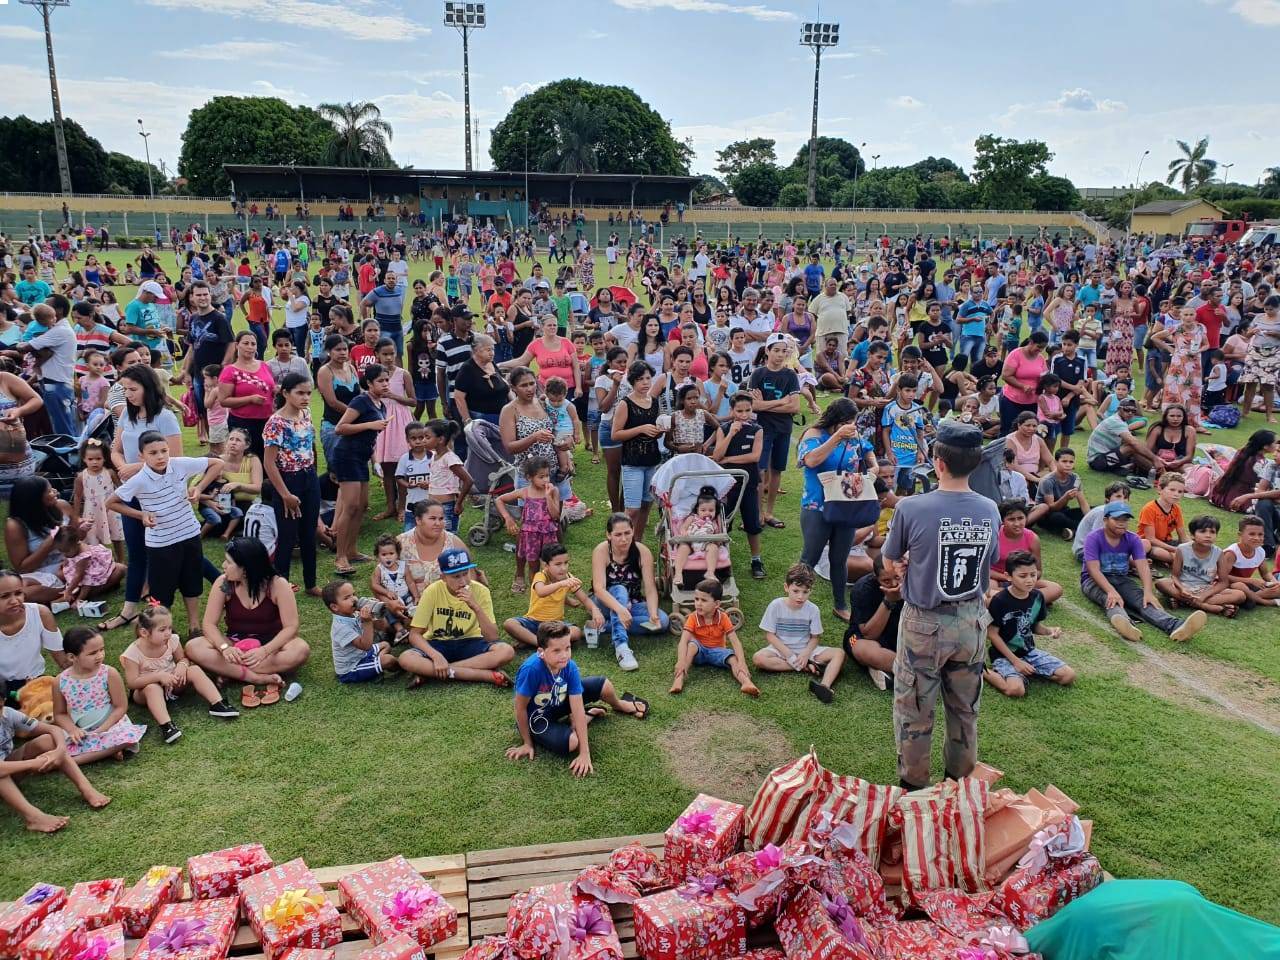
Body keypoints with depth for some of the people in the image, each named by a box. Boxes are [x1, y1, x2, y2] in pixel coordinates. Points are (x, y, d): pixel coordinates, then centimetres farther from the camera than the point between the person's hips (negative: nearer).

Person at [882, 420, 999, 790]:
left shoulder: (911, 508, -19)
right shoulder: (990, 510, -6)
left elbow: (890, 557, -4)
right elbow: (989, 562, 8)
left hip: (925, 623, -4)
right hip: (972, 621, 4)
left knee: (914, 709, 13)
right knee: (965, 708, 20)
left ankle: (913, 784, 26)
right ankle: (961, 781, 36)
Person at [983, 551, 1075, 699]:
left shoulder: (1037, 596, -2)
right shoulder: (999, 601, -19)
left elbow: (1035, 626, 11)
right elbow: (992, 634, -14)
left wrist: (1049, 630, -13)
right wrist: (1015, 661, -17)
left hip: (1029, 651, 6)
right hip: (1005, 654, -6)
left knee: (1069, 676, -6)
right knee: (1016, 690, -30)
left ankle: (1027, 671, 7)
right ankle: (984, 672, -6)